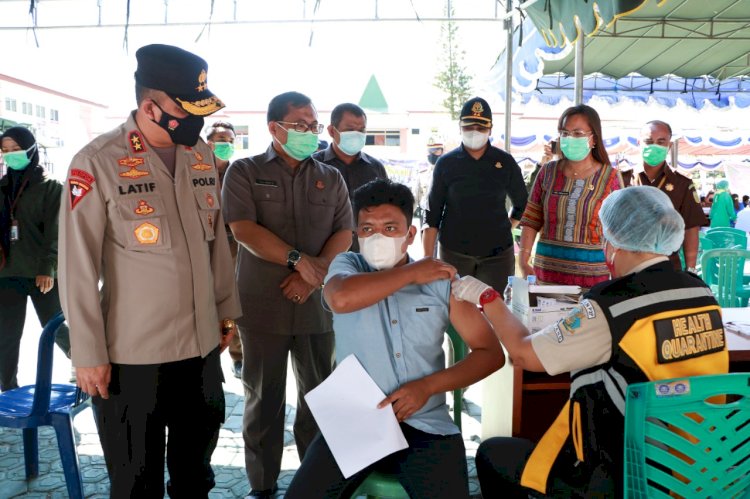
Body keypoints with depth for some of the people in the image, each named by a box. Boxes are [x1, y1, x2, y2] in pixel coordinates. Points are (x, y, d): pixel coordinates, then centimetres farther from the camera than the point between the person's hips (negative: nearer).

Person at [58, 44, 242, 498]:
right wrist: (89, 354, -9)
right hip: (132, 356, -5)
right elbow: (78, 267, -11)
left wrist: (227, 310, 13)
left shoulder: (202, 154, 4)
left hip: (203, 345, 5)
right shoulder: (98, 163, -13)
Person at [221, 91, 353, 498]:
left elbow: (343, 232, 4)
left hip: (317, 302, 2)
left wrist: (315, 273, -12)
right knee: (263, 396, 7)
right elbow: (244, 229, -10)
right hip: (262, 304, -2)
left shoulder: (330, 178, 11)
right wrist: (298, 259, -18)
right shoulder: (245, 172, 3)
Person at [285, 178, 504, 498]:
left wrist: (428, 385, -10)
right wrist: (410, 273, -12)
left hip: (425, 425, 0)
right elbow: (341, 299, -23)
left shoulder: (442, 282, 3)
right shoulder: (346, 265, 3)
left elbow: (490, 353, 3)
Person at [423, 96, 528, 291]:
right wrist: (427, 260, -4)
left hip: (498, 253, 1)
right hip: (454, 252, 0)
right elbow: (432, 216, 1)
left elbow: (522, 204, 17)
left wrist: (506, 228, 6)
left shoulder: (505, 162, 4)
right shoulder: (446, 163, 1)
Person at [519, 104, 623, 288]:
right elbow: (531, 221, 5)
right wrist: (524, 263, -4)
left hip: (592, 274, -2)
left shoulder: (610, 177, -1)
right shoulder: (548, 172, 5)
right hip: (547, 273, 2)